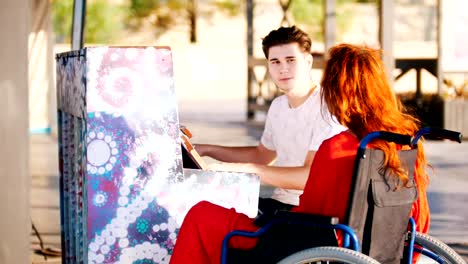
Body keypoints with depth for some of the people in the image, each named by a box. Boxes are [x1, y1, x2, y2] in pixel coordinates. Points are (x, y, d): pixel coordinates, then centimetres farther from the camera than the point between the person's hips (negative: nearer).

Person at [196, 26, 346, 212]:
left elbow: (311, 176, -24)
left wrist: (244, 168, -29)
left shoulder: (327, 108, -15)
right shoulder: (278, 106, 13)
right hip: (279, 203, 8)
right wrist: (207, 150, 22)